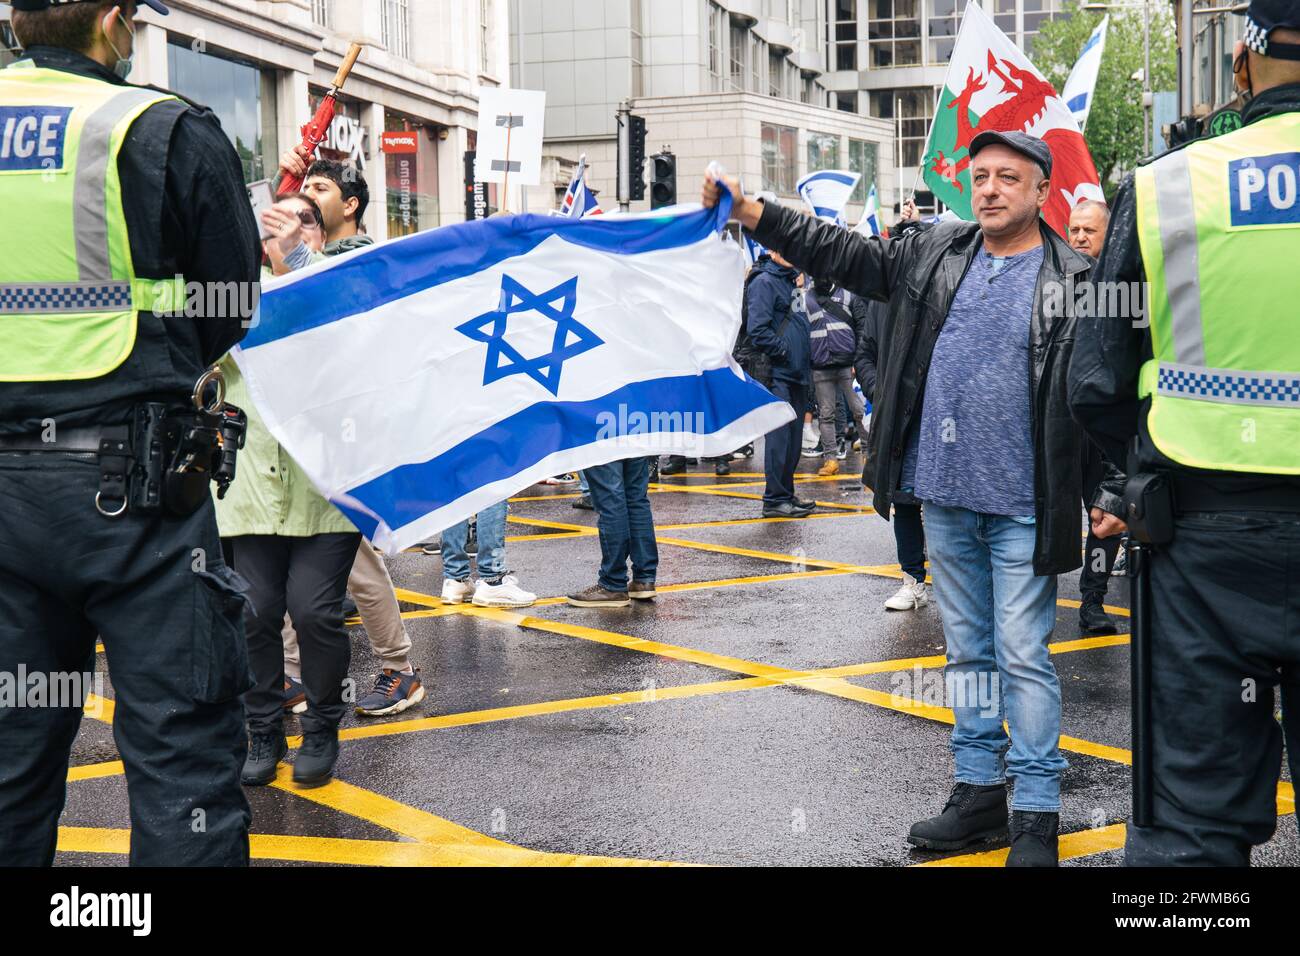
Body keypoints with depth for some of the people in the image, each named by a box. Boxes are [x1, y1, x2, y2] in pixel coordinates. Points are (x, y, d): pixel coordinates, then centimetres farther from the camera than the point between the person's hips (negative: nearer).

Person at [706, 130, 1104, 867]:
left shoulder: (1074, 280, -6)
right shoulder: (935, 254, 8)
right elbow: (840, 255, 11)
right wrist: (751, 213, 3)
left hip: (1022, 507, -5)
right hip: (946, 497, 5)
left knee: (1024, 657, -2)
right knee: (968, 651, 14)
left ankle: (1037, 814, 7)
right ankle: (980, 792, 25)